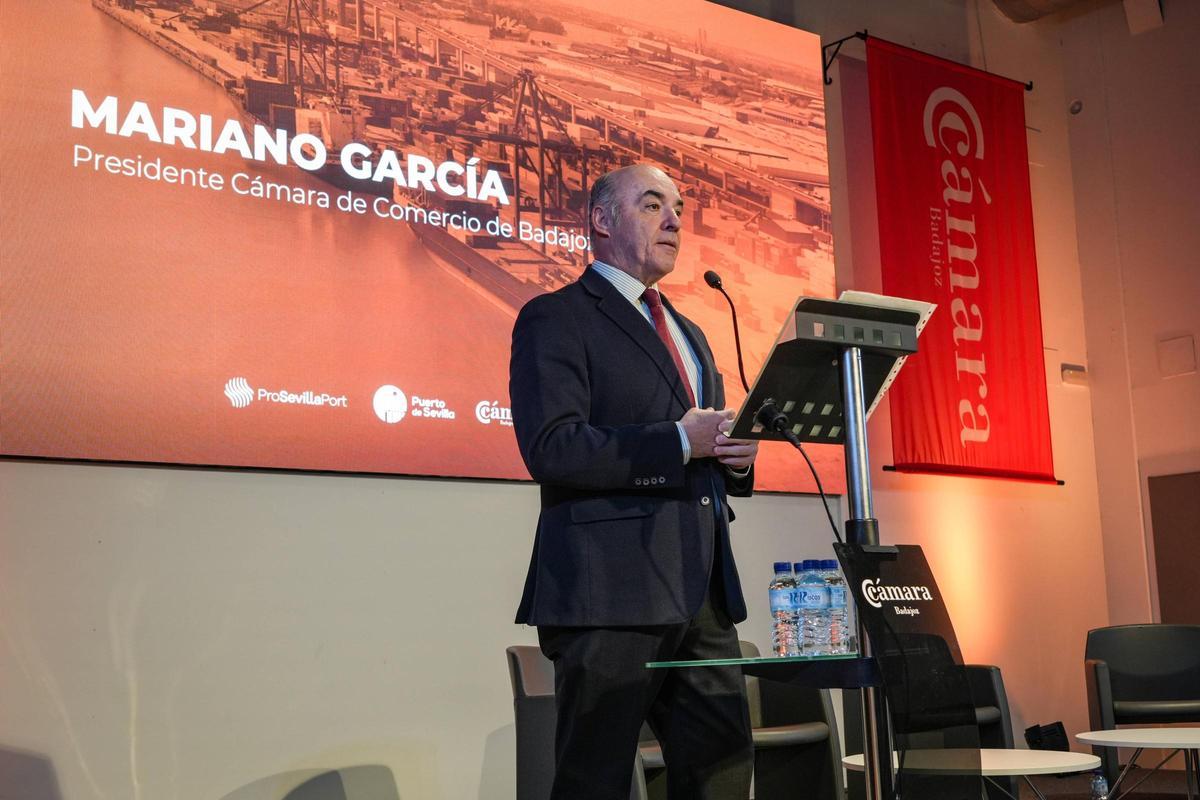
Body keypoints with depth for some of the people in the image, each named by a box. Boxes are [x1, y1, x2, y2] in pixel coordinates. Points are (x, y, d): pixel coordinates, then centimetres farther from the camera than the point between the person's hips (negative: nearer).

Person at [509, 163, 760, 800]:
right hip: (612, 592, -7)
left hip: (703, 594, 8)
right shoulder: (555, 319, -2)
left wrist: (734, 456, 5)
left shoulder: (688, 333, 24)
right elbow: (551, 449, -16)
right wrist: (679, 442, -15)